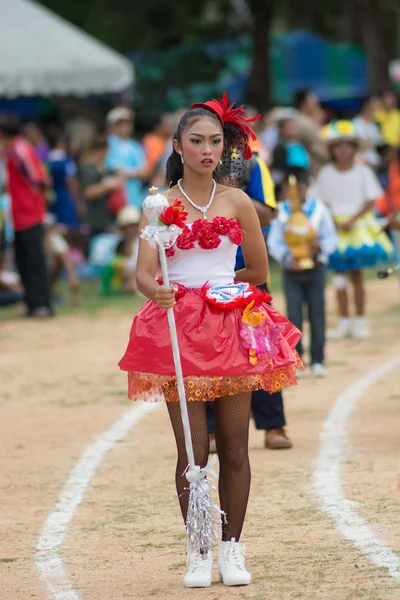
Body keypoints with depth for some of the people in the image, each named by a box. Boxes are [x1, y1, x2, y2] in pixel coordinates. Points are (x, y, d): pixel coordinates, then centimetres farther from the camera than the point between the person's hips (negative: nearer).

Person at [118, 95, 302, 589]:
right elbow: (142, 273, -12)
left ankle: (232, 549, 12)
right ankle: (199, 551, 6)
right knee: (192, 451, -3)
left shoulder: (238, 203, 5)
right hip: (178, 333, -2)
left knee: (234, 447, 2)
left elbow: (258, 272, 14)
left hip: (232, 328, 2)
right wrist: (158, 293, -32)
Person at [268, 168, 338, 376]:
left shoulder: (318, 209, -2)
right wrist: (287, 258, -23)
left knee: (317, 315, 3)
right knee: (294, 316, -4)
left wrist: (320, 246, -22)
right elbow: (274, 243, -6)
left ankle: (318, 360, 11)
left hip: (315, 268, 0)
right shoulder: (281, 212, -3)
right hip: (292, 271, 0)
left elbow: (331, 238, 0)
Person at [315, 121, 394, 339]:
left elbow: (371, 200, -3)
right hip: (335, 227, 1)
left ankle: (360, 321, 9)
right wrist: (331, 221, -12)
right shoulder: (326, 173, 2)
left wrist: (352, 221, -13)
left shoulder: (362, 171, -2)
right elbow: (322, 202, 5)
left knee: (356, 274, 0)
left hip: (358, 225, -1)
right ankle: (344, 321, 8)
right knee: (339, 274, 1)